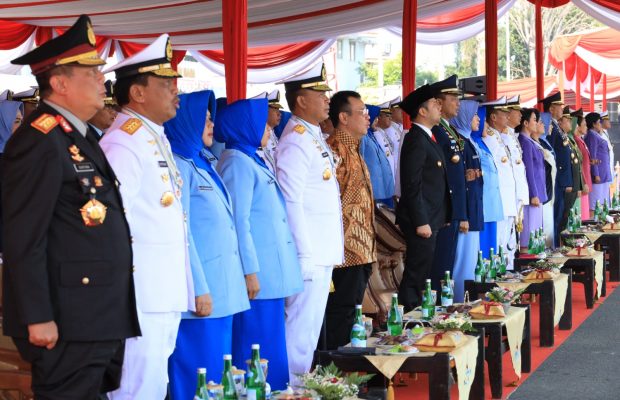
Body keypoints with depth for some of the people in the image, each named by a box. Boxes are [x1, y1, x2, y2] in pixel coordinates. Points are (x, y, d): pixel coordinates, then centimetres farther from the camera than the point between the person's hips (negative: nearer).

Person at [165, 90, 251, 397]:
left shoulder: (201, 164, 16)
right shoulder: (179, 166, -11)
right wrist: (199, 289, -18)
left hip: (221, 288, 9)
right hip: (203, 290, -9)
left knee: (216, 371, 13)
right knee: (199, 375, -3)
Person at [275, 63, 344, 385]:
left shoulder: (314, 137, 14)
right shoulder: (295, 142, -15)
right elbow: (291, 203, -20)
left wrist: (332, 250, 17)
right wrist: (305, 255, -20)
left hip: (323, 253, 10)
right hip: (308, 254, -10)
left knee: (311, 327, 16)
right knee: (301, 327, -4)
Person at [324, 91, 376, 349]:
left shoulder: (353, 149, 18)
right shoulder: (336, 150, -14)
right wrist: (346, 245, -18)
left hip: (361, 251, 10)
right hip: (347, 251, -10)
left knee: (350, 313, 13)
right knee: (341, 314, -5)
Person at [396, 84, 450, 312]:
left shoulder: (428, 138, 17)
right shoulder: (416, 140, -14)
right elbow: (412, 185, -19)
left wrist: (443, 217, 18)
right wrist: (421, 222, -21)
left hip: (432, 219, 10)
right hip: (422, 220, -10)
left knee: (420, 274, 13)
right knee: (416, 276, -6)